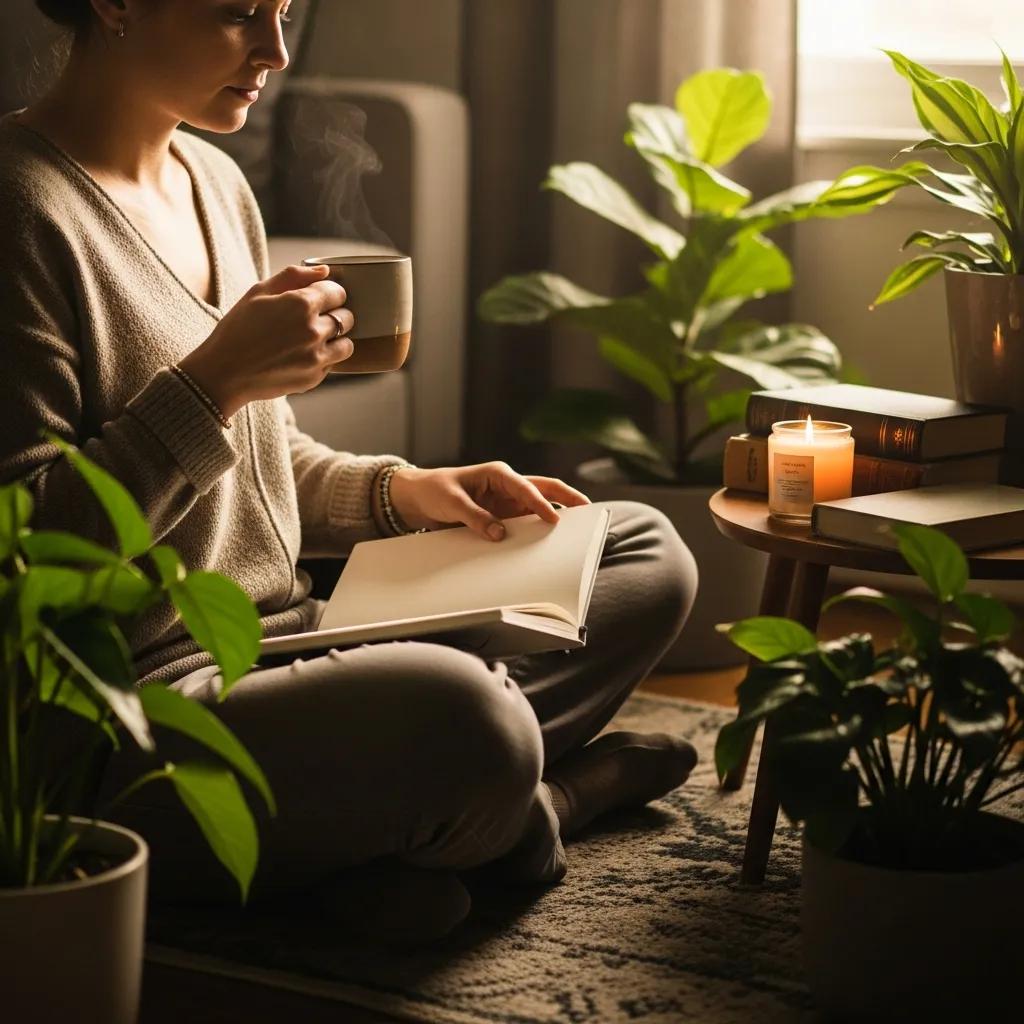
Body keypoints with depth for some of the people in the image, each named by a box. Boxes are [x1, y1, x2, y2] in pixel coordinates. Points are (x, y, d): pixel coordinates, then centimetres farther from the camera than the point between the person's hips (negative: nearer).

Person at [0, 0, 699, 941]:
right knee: (461, 717, -37)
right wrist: (213, 380, -22)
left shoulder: (216, 182, 14)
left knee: (648, 554, 9)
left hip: (284, 642, 10)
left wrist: (403, 491, 5)